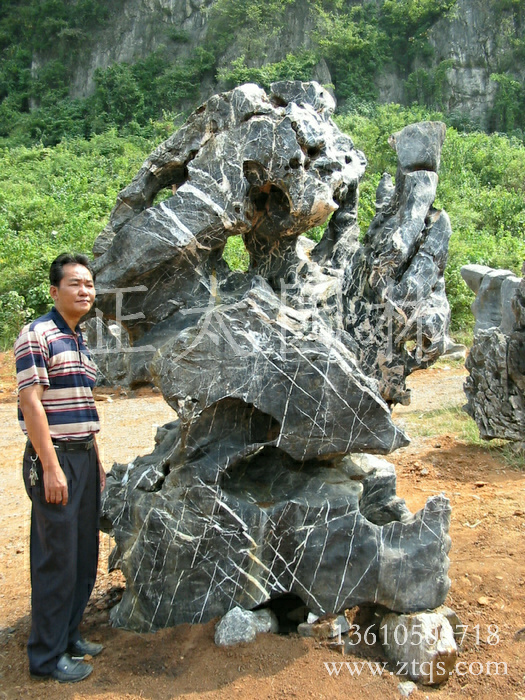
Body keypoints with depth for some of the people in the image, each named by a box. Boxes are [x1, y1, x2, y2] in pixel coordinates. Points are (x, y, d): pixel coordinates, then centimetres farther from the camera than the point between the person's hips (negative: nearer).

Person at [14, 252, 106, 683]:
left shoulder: (80, 342, 15)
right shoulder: (38, 335, -11)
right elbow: (31, 404, -17)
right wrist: (51, 467, -20)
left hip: (84, 457, 9)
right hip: (54, 458, -9)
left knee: (85, 555, 15)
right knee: (57, 558, -1)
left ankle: (70, 636, 31)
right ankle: (47, 657, 13)